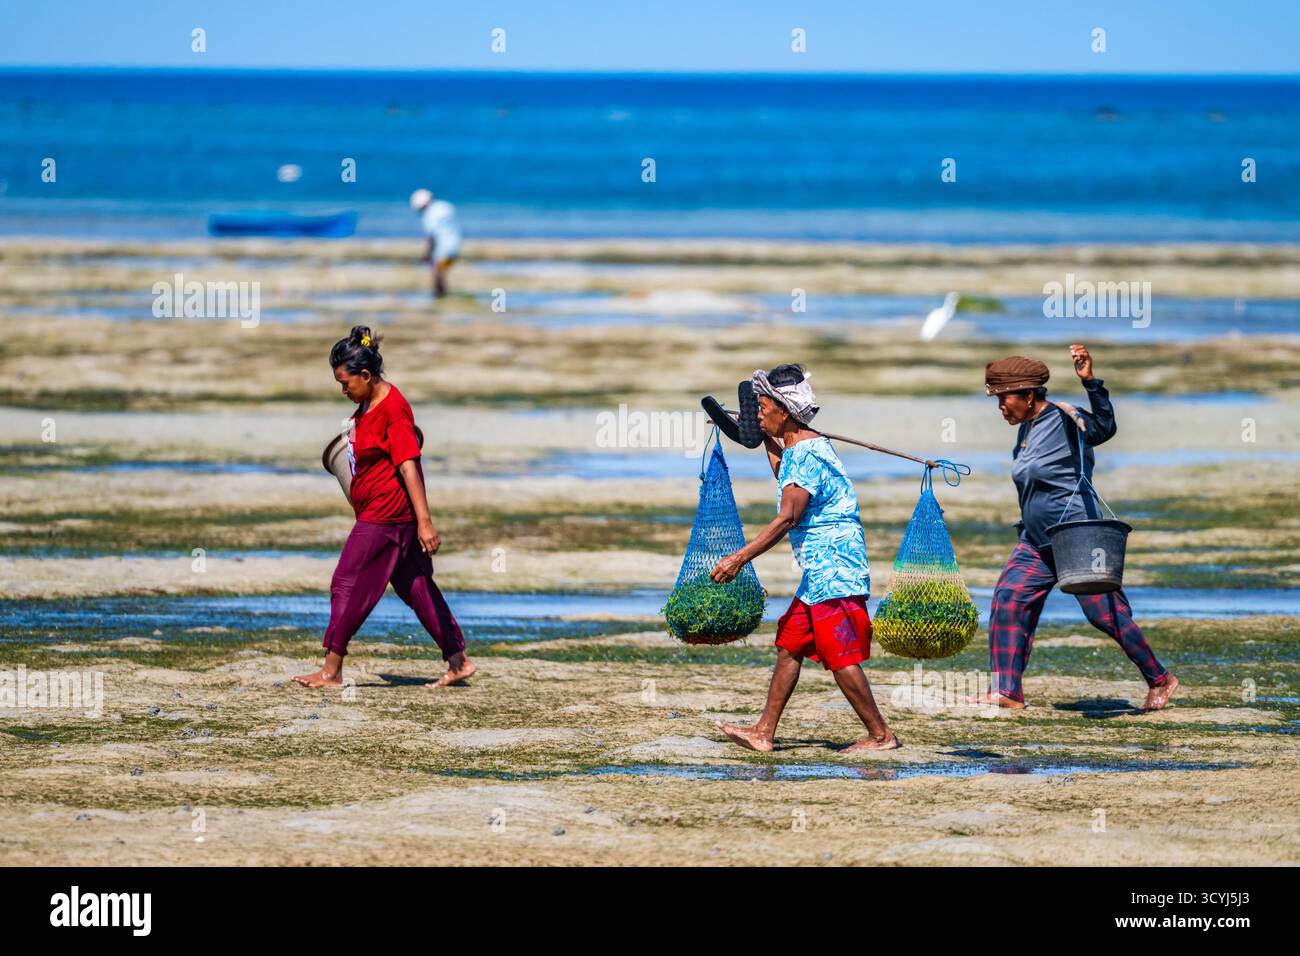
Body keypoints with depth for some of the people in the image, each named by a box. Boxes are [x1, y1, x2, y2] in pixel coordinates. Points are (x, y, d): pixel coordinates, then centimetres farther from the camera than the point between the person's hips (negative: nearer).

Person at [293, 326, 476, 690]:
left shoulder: (393, 408, -19)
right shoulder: (369, 403, 10)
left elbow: (409, 465, -22)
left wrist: (424, 521, -24)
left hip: (387, 515, -10)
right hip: (376, 512, 10)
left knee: (349, 584, -5)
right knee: (416, 586, 11)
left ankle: (331, 670, 0)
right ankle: (458, 662, 13)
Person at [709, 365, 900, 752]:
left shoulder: (809, 454, -18)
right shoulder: (796, 450, 14)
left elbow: (787, 518, -28)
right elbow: (787, 481, 39)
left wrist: (740, 557, -32)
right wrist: (768, 443, 36)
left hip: (833, 571, -11)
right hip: (819, 572, 11)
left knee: (840, 657, -7)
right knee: (789, 645, 11)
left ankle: (881, 735, -1)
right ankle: (763, 733, 14)